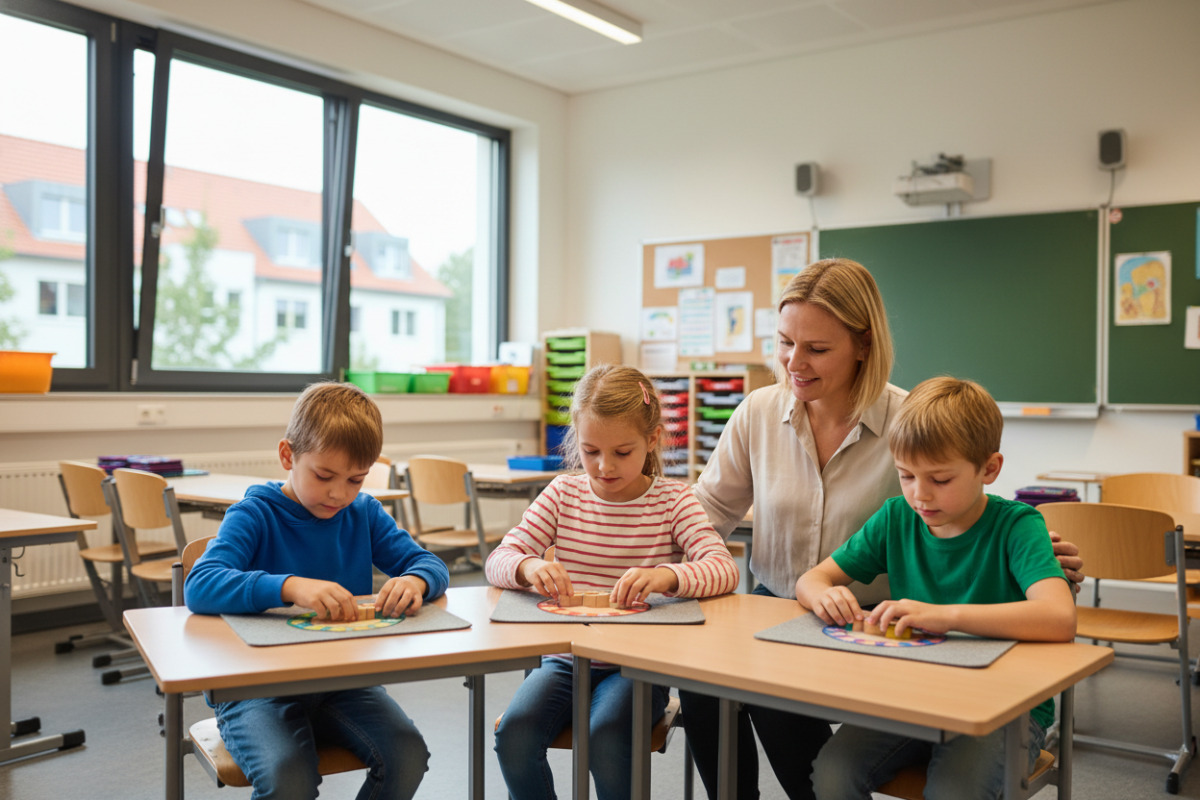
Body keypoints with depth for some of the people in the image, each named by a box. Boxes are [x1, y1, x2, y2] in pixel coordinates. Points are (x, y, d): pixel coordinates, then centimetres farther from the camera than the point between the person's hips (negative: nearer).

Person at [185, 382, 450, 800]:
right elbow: (199, 586, -22)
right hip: (257, 686, -4)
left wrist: (414, 581, -19)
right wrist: (289, 586, -38)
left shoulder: (364, 513, 8)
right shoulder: (254, 514, -7)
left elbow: (431, 564, 7)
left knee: (408, 755, -20)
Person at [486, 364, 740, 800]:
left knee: (607, 740, -29)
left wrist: (667, 575, -36)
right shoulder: (563, 494, 5)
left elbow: (724, 569, -15)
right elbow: (498, 560, 0)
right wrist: (528, 567, -25)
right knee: (515, 732, -22)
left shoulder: (673, 499, -1)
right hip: (566, 656, 3)